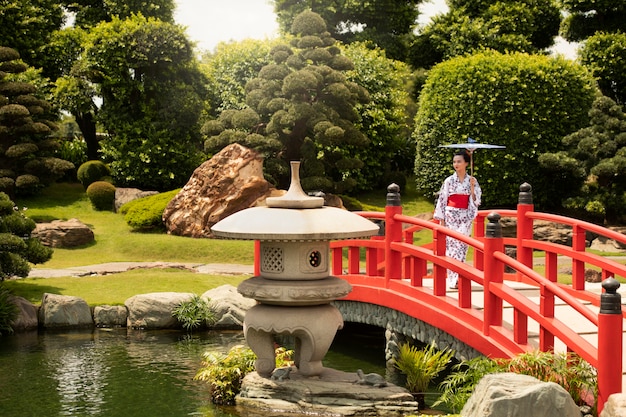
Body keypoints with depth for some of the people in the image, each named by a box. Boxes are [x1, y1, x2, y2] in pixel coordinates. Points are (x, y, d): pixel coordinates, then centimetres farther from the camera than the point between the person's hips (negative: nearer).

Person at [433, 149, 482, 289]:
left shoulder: (472, 181, 5)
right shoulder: (449, 181, 1)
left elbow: (476, 200, 4)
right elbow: (442, 199, 1)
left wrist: (472, 187, -11)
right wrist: (441, 219, -2)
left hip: (465, 216, 1)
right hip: (451, 215, -1)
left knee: (462, 245, -2)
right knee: (451, 244, -6)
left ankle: (458, 277, 4)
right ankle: (453, 279, -4)